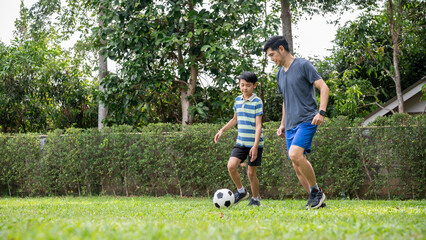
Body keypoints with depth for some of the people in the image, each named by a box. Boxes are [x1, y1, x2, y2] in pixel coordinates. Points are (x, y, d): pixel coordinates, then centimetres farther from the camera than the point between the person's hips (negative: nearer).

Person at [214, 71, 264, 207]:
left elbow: (258, 125, -14)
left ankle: (255, 199, 19)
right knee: (231, 166, -13)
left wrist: (255, 146, -20)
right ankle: (241, 191, 7)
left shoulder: (257, 102, -9)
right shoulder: (238, 100, 9)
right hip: (241, 143, 5)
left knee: (251, 172, -1)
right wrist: (222, 130, 16)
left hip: (255, 143, -5)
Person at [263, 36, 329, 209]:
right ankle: (315, 200, 9)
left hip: (307, 120, -8)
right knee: (297, 165, 2)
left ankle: (316, 191, -11)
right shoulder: (280, 74, 18)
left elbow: (323, 88, -8)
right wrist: (282, 124, 24)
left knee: (295, 155, -25)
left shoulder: (303, 65, -4)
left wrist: (321, 112, -20)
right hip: (291, 124, 8)